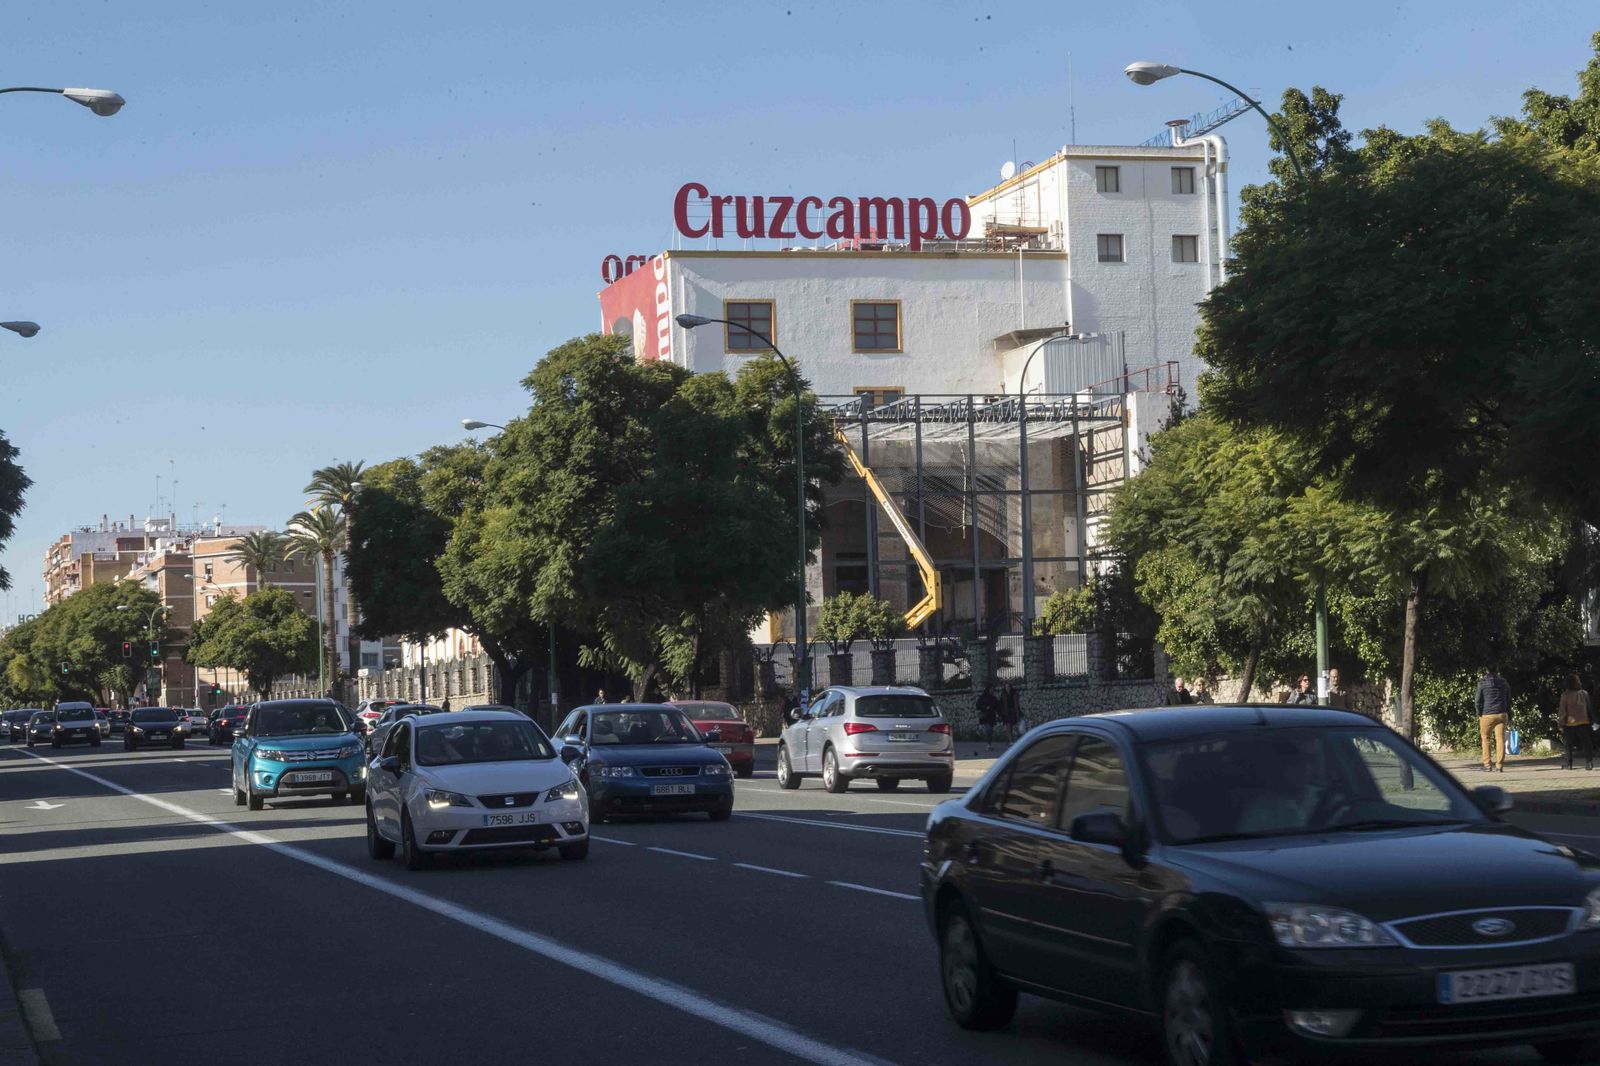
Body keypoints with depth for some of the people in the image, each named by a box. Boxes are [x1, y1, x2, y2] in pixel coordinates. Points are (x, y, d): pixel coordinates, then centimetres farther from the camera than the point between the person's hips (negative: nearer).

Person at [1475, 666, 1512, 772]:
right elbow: (1508, 701, 15)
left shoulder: (1482, 684, -2)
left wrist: (1479, 714, 12)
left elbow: (1478, 700, -2)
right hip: (1502, 714, 3)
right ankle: (1500, 765, -2)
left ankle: (1487, 765, 2)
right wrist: (1509, 718, 20)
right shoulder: (1504, 684, 11)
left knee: (1485, 739, 6)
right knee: (1500, 739, 1)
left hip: (1487, 715, -3)